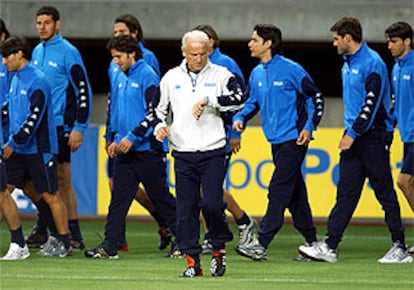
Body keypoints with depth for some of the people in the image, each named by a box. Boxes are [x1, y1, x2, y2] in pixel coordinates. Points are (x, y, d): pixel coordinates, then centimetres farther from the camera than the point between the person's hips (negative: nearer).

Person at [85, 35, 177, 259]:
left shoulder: (147, 76, -11)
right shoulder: (123, 80, 16)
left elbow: (154, 113, -17)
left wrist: (132, 137, -18)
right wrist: (117, 140, 16)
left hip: (147, 150, -8)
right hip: (125, 150, 8)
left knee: (161, 198, 0)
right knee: (118, 199, 1)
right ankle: (110, 246, -1)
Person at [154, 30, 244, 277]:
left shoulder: (220, 74, 2)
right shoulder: (171, 78, 11)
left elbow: (239, 98, -14)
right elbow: (160, 108, 20)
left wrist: (208, 101, -21)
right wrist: (160, 125, 0)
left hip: (212, 152, -3)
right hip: (183, 154, 3)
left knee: (212, 204, -13)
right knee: (186, 208, 0)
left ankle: (219, 250, 9)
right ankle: (192, 261, 6)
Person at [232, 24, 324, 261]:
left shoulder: (291, 70, -11)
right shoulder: (257, 74, 9)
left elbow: (315, 96, -6)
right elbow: (253, 102, 21)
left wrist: (309, 127, -12)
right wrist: (241, 118, 2)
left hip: (293, 140, -8)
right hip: (276, 141, 8)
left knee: (279, 191, -11)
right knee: (295, 193, 12)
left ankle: (262, 244, -15)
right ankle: (312, 243, 19)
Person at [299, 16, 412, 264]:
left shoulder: (372, 63, -14)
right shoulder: (348, 64, 15)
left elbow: (372, 103, -20)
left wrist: (353, 134, -20)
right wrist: (350, 132, 18)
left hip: (374, 136, -8)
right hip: (354, 137, 9)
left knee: (385, 192, -3)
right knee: (345, 192, 4)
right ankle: (330, 246, 0)